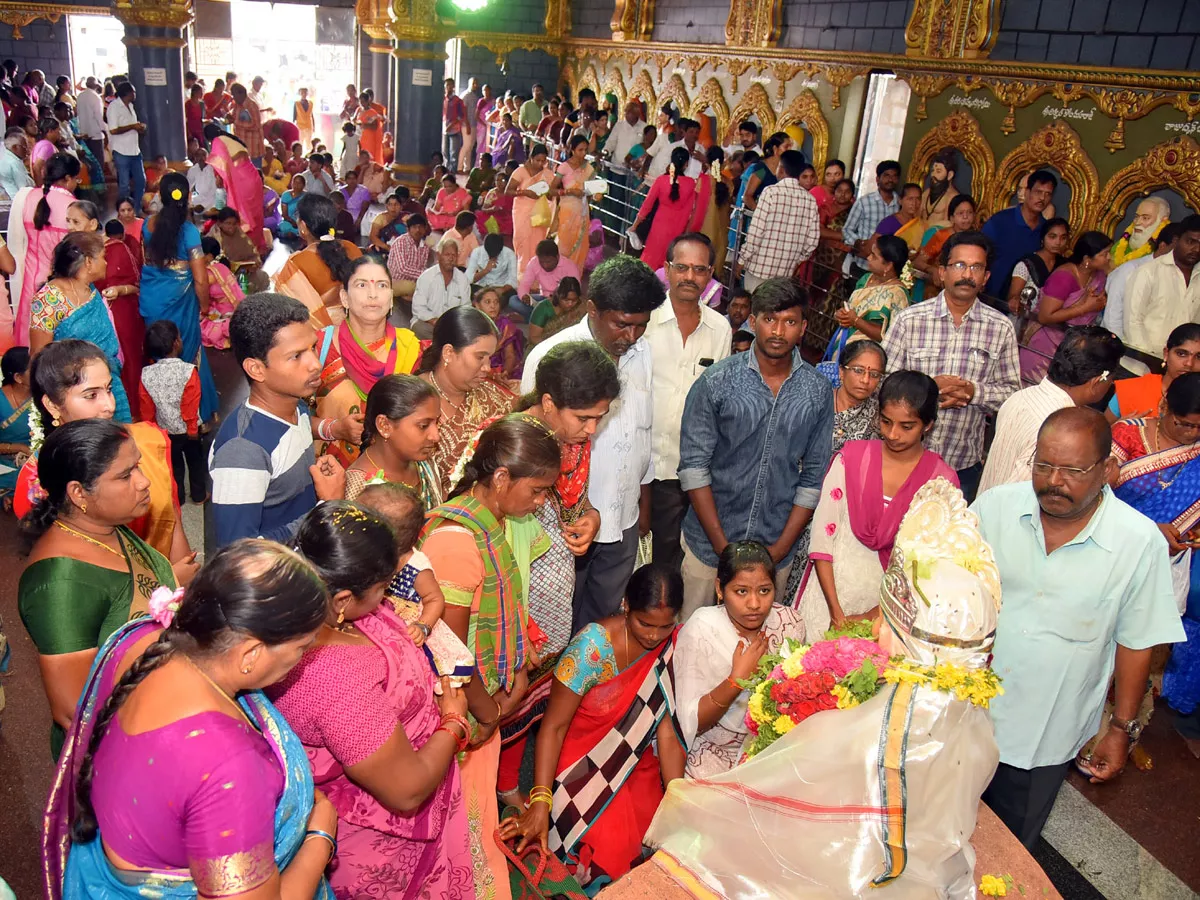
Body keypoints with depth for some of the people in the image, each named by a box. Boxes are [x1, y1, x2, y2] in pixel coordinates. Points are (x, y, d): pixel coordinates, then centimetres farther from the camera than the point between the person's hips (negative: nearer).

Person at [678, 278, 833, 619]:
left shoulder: (818, 392, -2)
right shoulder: (716, 382, -8)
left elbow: (814, 476, 1)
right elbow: (694, 466, -8)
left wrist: (780, 549, -5)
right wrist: (724, 546, -11)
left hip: (777, 550, 2)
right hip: (710, 544, -1)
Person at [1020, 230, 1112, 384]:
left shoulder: (1099, 274, 1)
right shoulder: (1065, 277, -22)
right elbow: (1045, 317, -27)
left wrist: (1100, 301, -14)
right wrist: (1085, 307, -23)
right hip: (1046, 341, -7)